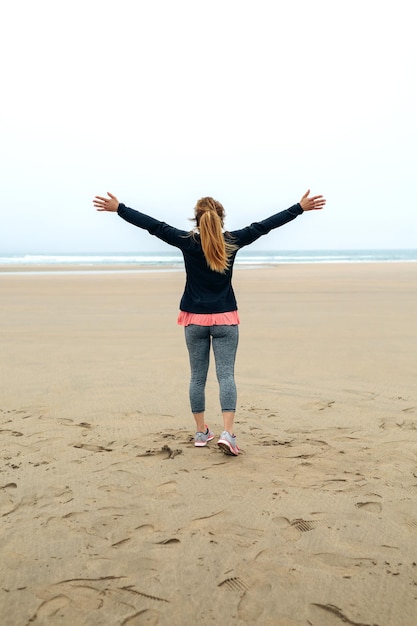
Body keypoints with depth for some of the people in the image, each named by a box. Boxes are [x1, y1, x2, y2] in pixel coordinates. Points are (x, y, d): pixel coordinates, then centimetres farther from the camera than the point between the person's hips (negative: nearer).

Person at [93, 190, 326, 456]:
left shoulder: (187, 242, -5)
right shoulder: (232, 242, -5)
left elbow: (153, 225, 0)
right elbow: (265, 225, 0)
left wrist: (118, 208, 8)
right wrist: (300, 207, 6)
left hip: (194, 320, 1)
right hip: (225, 320, -1)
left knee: (198, 376, 10)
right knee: (226, 374, -1)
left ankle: (202, 432, 19)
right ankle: (228, 432, -13)